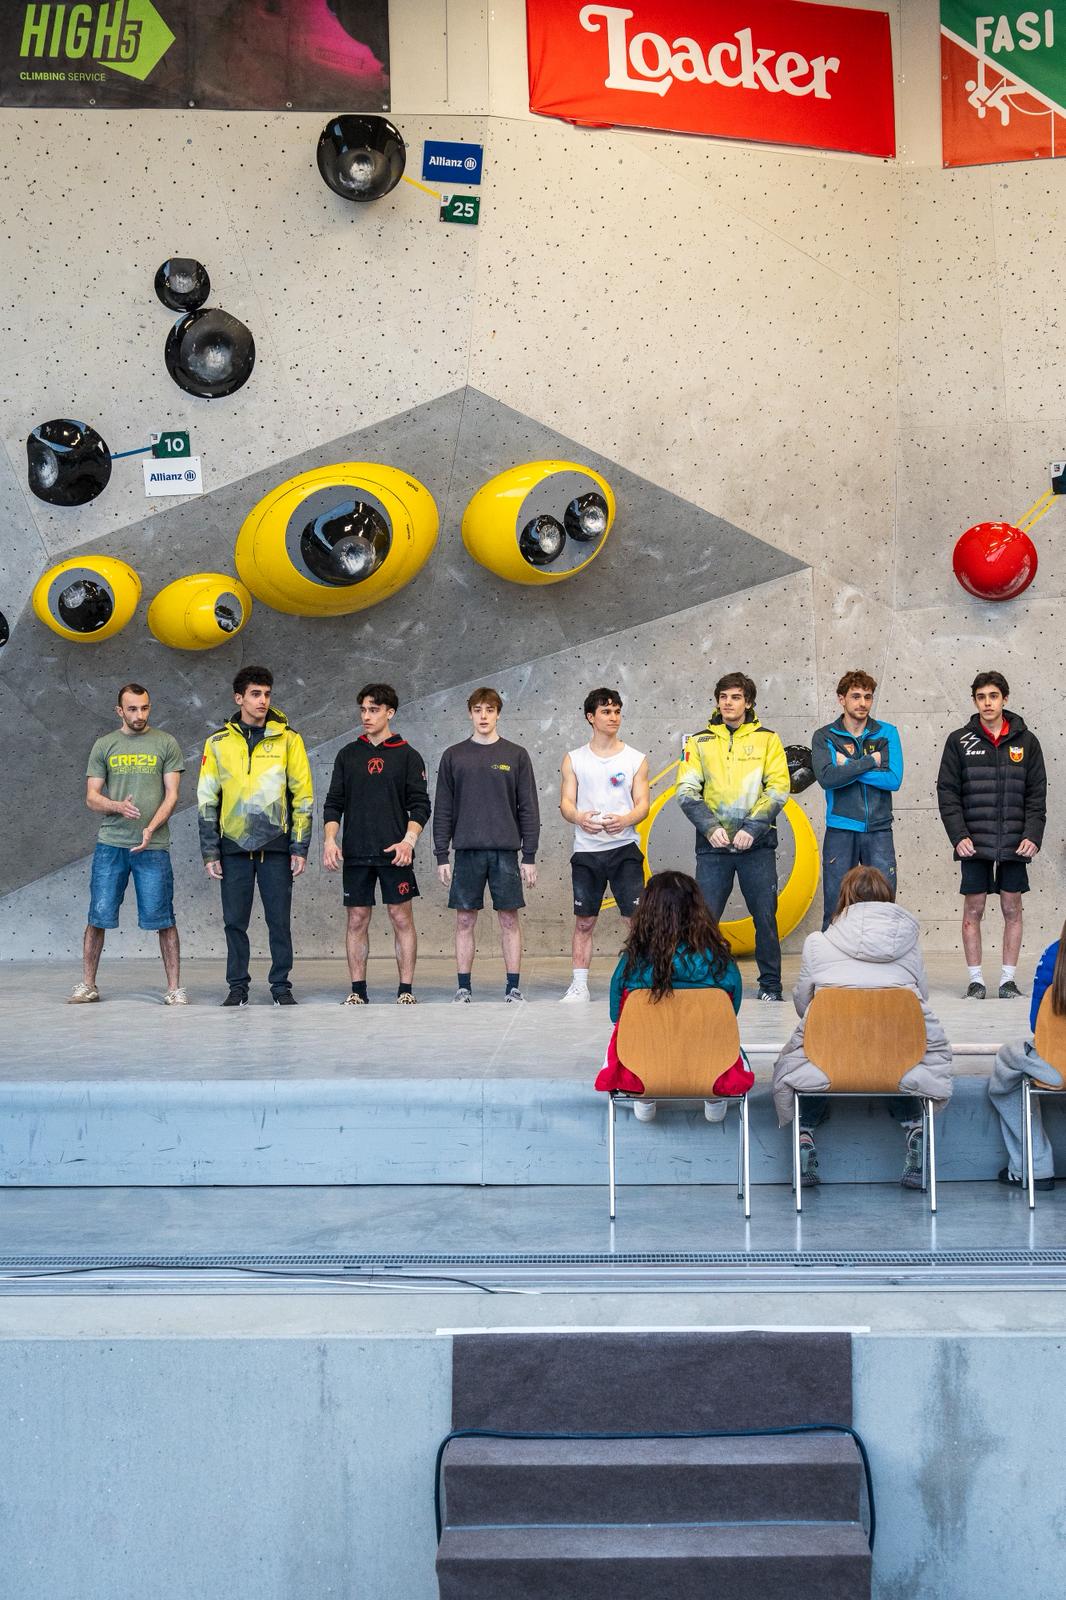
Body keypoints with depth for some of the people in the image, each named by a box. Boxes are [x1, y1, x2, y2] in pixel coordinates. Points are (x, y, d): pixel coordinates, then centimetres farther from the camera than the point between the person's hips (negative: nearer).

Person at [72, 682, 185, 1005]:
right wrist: (117, 806, -15)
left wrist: (151, 828, -14)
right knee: (98, 916, 4)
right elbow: (91, 797, 7)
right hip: (110, 844, 2)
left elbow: (171, 794, 1)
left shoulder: (166, 743, 6)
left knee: (162, 918, -1)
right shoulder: (104, 745, 10)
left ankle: (174, 988, 6)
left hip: (153, 845, -1)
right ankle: (87, 985, 14)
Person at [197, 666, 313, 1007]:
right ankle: (237, 987, 16)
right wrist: (210, 852, 2)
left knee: (279, 921, 3)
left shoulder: (287, 738, 1)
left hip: (276, 846, -1)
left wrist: (300, 847, -4)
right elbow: (206, 800, 7)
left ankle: (281, 986, 13)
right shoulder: (219, 742, 5)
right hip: (234, 846, 1)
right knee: (235, 922, 6)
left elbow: (303, 795, 1)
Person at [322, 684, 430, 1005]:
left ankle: (406, 990, 5)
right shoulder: (348, 754, 11)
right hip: (355, 853, 3)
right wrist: (330, 839, -3)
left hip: (394, 854, -2)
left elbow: (420, 805, 0)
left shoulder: (407, 755, 3)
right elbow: (334, 802, 10)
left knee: (402, 918, -1)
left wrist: (408, 841, -13)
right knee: (357, 920, 5)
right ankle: (357, 990, 12)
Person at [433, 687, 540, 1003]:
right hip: (467, 851, 1)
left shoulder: (516, 755, 4)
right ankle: (464, 988, 11)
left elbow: (528, 809, 3)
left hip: (505, 851, -1)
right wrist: (441, 856, 1)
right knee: (465, 920, 4)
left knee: (509, 919, 2)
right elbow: (443, 810, 7)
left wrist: (529, 856, -2)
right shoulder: (453, 756, 7)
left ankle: (514, 986, 9)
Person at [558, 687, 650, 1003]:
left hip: (625, 849, -1)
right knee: (584, 921, 6)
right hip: (586, 850, 1)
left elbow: (643, 804, 2)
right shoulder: (574, 759, 8)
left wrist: (625, 820, -19)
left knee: (635, 917, -7)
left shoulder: (636, 759, 7)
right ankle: (580, 986, 13)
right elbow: (566, 803, 3)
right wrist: (579, 818, -20)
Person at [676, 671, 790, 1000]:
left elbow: (778, 790, -2)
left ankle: (771, 985, 14)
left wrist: (752, 829, -13)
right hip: (712, 845, 1)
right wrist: (710, 827, -13)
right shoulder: (699, 742, 9)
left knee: (765, 916, 2)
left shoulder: (767, 739, 5)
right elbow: (686, 791, 2)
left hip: (757, 844, -1)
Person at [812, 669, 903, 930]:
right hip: (840, 831, -1)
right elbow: (827, 777, -15)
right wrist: (870, 761, -10)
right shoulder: (824, 737, 2)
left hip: (879, 830, 1)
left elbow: (894, 780, -8)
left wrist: (848, 768, -10)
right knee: (834, 908, 3)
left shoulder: (886, 733, 5)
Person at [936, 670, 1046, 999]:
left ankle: (1008, 978, 13)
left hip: (1015, 843, 1)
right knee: (973, 908, 2)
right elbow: (947, 792, 0)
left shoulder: (1026, 741, 6)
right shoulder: (959, 741, 3)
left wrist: (1033, 835, -7)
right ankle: (976, 979, 10)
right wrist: (959, 836, -10)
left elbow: (1037, 795, 5)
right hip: (974, 842, -1)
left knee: (1012, 908, 5)